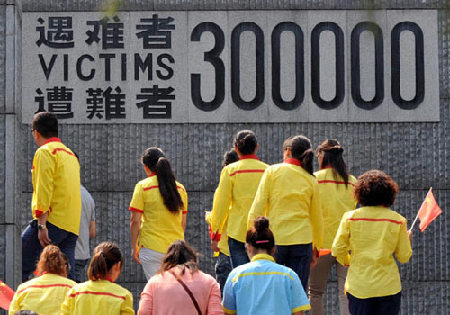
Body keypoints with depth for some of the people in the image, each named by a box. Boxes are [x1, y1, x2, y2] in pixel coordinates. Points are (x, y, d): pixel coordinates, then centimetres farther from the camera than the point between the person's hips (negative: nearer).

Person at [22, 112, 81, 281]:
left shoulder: (45, 152, -2)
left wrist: (41, 224, -17)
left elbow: (44, 189, -13)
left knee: (21, 267, -10)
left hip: (53, 221, -8)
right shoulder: (70, 154, 25)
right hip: (73, 226, 8)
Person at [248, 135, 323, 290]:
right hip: (302, 241, 2)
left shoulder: (273, 171, 1)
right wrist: (316, 247, 22)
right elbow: (316, 217, 12)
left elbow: (258, 206, -4)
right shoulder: (311, 180, 7)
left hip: (274, 240, -2)